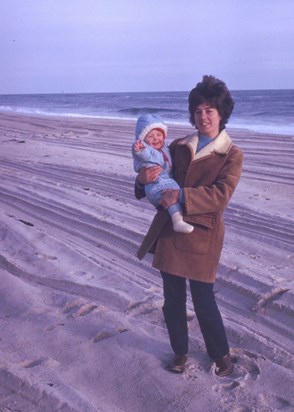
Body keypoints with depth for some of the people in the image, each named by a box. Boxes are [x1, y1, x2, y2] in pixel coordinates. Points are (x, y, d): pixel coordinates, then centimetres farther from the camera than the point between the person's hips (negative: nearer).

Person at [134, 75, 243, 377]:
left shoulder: (232, 155, -2)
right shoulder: (178, 147, 10)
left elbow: (221, 194, -16)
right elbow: (163, 180, 12)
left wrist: (182, 195, -27)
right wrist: (144, 180, -12)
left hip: (202, 234, -4)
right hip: (169, 230, 4)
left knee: (203, 302, 3)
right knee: (173, 300, 12)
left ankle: (221, 355, 27)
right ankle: (180, 352, 33)